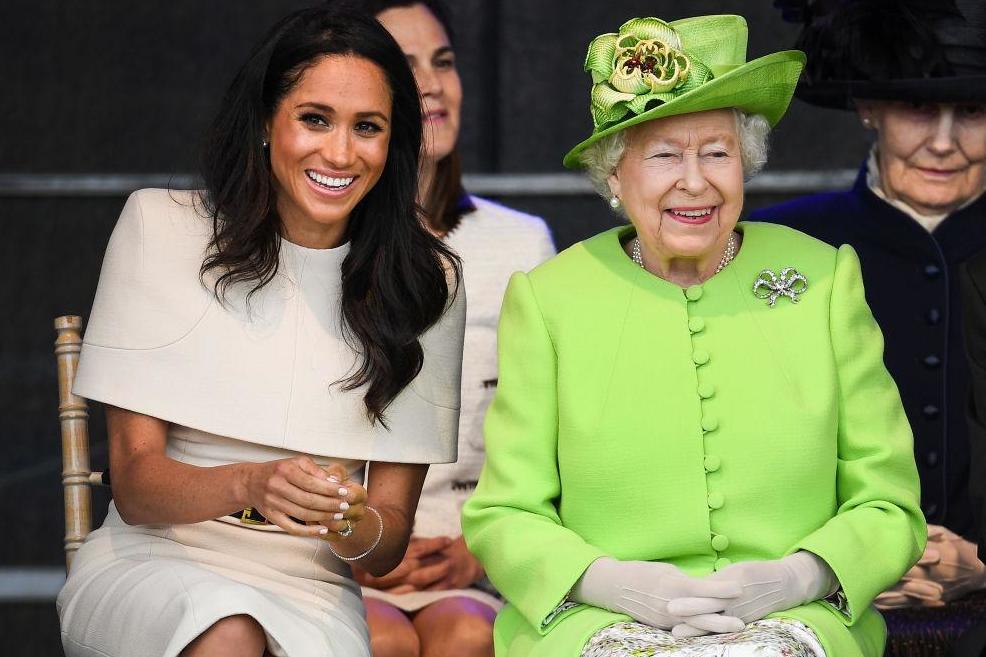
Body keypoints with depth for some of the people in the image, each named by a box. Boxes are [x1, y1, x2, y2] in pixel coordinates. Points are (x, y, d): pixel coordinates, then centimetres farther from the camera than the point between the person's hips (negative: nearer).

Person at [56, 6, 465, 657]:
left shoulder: (425, 281, 5)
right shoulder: (161, 228, 1)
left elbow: (390, 541, 5)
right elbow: (134, 484, -4)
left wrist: (353, 524, -20)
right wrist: (247, 485, -26)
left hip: (309, 593, 1)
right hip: (153, 566, 0)